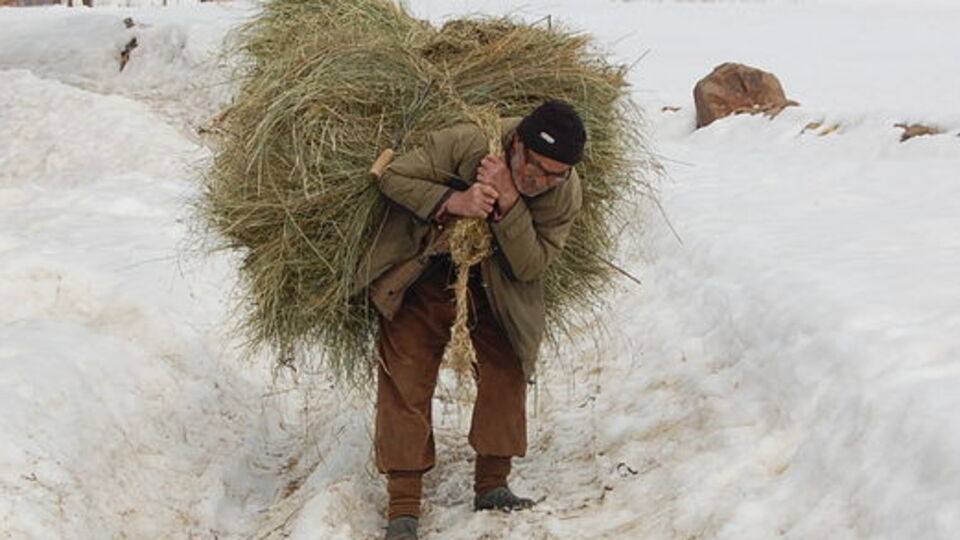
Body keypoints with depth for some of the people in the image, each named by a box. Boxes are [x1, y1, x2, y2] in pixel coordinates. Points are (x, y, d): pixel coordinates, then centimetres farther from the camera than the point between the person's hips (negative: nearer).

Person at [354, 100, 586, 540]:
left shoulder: (565, 195, -20)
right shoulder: (464, 144, -31)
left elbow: (530, 266, -24)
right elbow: (393, 176, -22)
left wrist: (508, 204, -38)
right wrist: (451, 201, -37)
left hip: (495, 287, 3)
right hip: (422, 278, -3)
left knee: (506, 371, -2)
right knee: (406, 381, -8)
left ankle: (491, 487, 15)